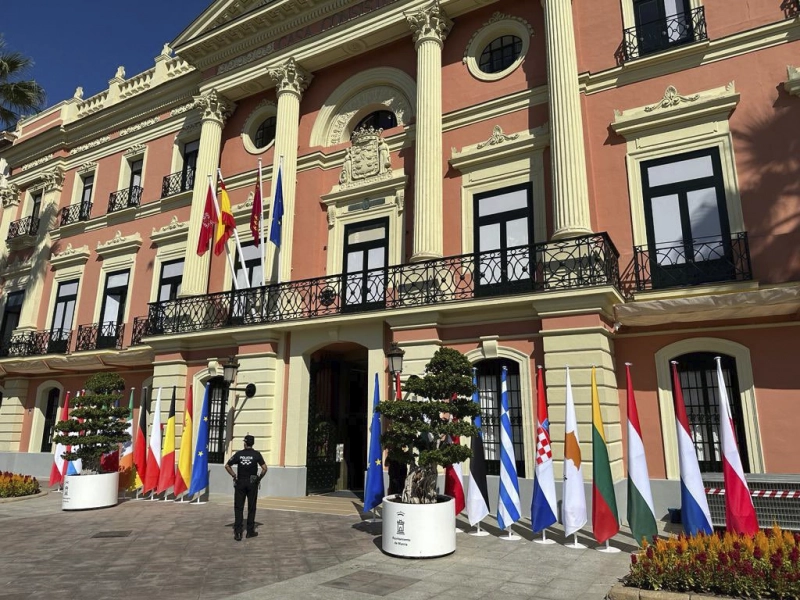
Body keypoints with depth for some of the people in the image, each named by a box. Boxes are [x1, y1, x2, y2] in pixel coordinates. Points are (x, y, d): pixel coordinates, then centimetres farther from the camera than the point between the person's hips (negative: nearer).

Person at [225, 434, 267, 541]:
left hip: (240, 483, 1)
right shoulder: (256, 454, -5)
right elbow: (264, 468, -11)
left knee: (238, 508, 4)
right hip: (252, 483, -1)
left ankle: (237, 533, -1)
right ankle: (250, 531, 15)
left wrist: (234, 476, 7)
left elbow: (227, 466, 0)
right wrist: (260, 478, 3)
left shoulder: (239, 454, -1)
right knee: (251, 508, 9)